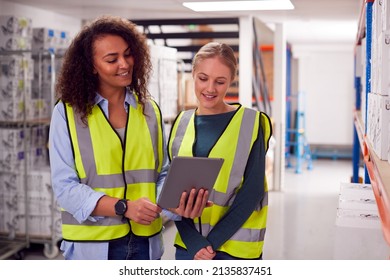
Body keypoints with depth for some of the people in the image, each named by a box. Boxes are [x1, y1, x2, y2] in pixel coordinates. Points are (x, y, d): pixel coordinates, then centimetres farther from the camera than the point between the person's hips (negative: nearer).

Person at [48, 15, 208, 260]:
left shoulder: (149, 110, 4)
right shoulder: (67, 112, -7)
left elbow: (161, 173, 5)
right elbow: (65, 186, -11)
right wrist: (124, 207, -23)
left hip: (145, 241, 3)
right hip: (91, 245, -3)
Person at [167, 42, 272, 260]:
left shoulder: (251, 123, -5)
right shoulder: (181, 124, 4)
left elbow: (252, 192, -8)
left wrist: (213, 241, -11)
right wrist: (193, 242, -8)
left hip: (236, 246, -3)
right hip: (188, 244, 3)